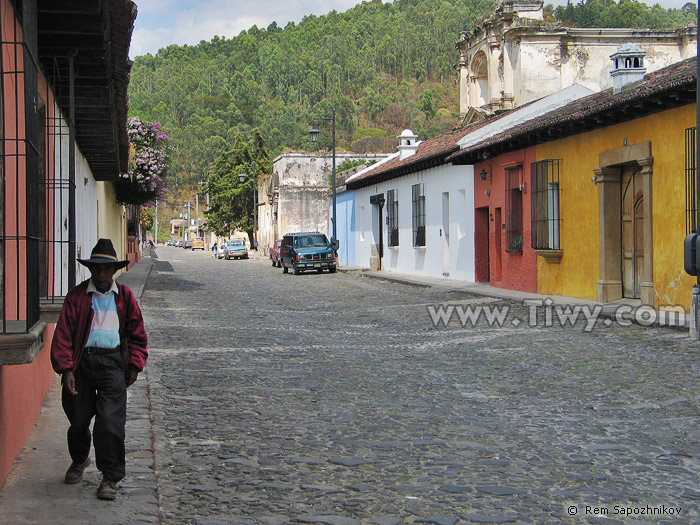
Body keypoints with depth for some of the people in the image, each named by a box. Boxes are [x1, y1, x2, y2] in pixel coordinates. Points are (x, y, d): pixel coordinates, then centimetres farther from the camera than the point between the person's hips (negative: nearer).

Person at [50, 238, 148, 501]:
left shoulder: (124, 296, 9)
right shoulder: (77, 295, 3)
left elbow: (137, 333, 15)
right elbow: (63, 334, -1)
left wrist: (135, 365, 5)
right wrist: (66, 368, -10)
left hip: (112, 362, 0)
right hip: (82, 361, 0)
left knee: (110, 420, -9)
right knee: (78, 418, 9)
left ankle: (111, 477, 3)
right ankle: (79, 460, 39)